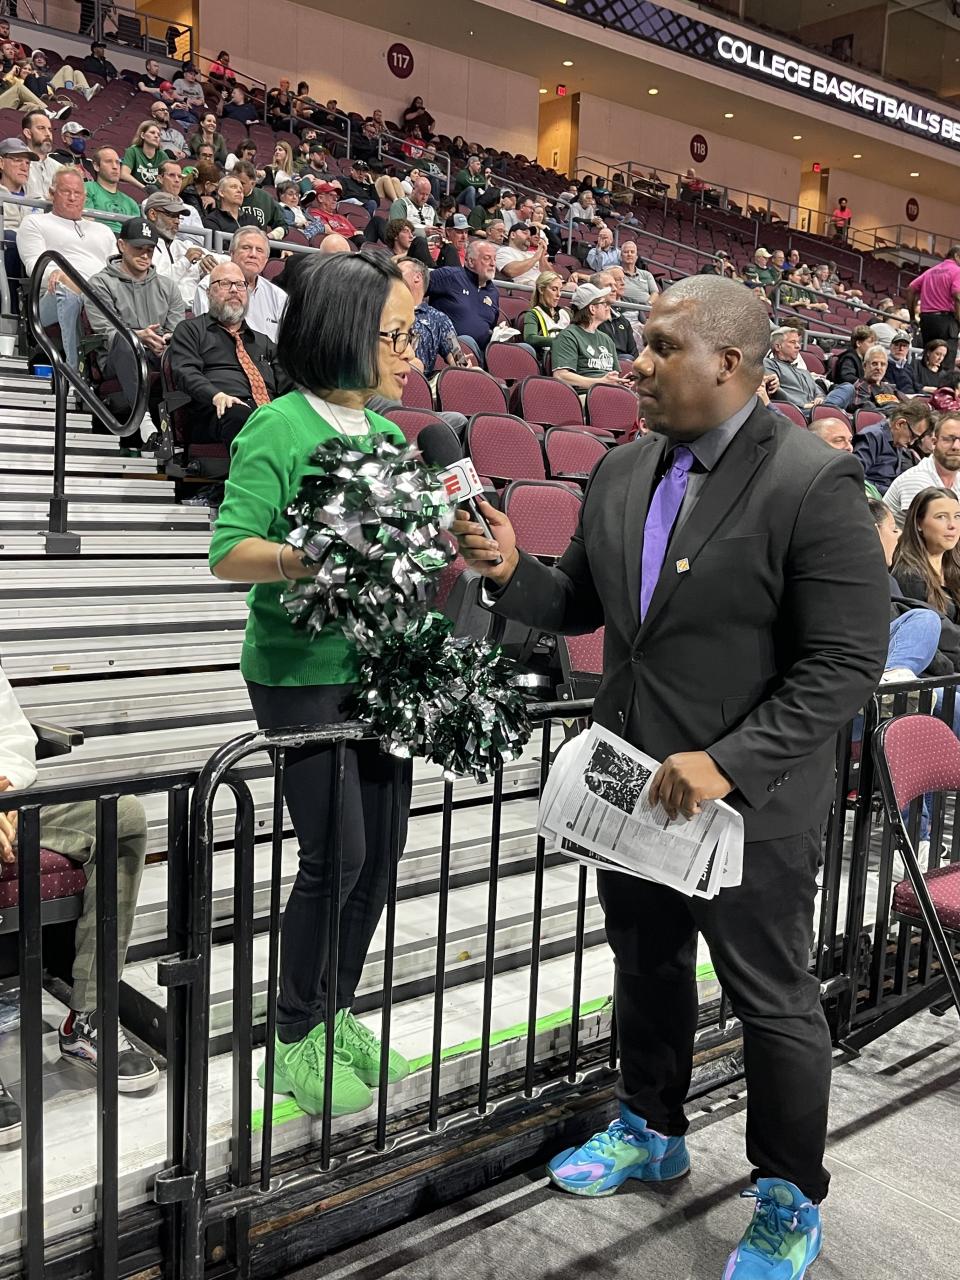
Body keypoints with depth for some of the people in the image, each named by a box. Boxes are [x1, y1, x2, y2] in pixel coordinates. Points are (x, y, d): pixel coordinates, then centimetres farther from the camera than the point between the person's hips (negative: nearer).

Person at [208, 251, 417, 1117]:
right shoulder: (279, 430, -10)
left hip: (378, 666, 7)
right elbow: (228, 553, -16)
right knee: (338, 852, -6)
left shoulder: (388, 434, 11)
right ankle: (297, 1038, 15)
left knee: (382, 846, 10)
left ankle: (338, 1014, 29)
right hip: (301, 671, -7)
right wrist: (310, 560, -32)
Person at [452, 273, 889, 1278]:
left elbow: (847, 662, -20)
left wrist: (728, 763, -27)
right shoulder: (621, 472, 3)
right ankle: (651, 1131, 48)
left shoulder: (813, 483, -18)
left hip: (751, 804, -6)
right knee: (646, 968, 23)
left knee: (773, 1002, 12)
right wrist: (511, 572, -10)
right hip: (634, 783, 6)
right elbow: (580, 604, 11)